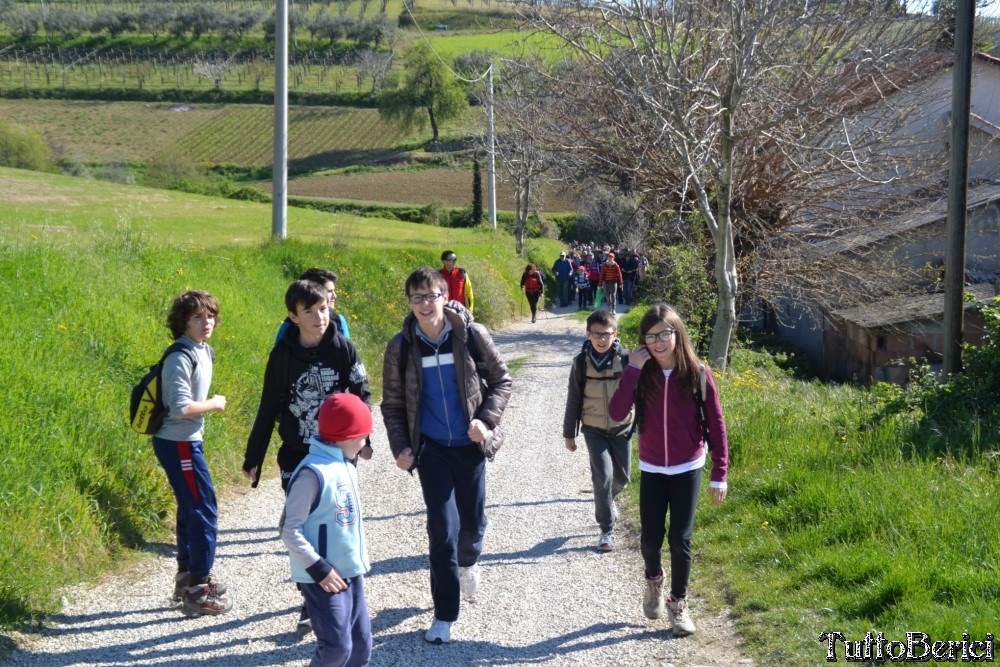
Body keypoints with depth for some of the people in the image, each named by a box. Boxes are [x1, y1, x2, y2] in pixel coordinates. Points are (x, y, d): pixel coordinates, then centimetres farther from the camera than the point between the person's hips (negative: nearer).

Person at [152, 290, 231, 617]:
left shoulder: (204, 351, 8)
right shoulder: (180, 358, -20)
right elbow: (181, 407, -25)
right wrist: (214, 403, -12)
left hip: (188, 441, 9)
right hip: (178, 444, -9)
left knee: (191, 509, 17)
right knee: (204, 510, -5)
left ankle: (188, 578, 30)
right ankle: (198, 591, 1)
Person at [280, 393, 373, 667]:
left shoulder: (346, 467, 8)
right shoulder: (313, 472, -20)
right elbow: (289, 529, -19)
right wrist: (318, 567, -20)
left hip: (350, 572, 9)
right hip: (323, 577, -9)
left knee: (361, 643, 11)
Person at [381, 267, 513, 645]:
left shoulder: (472, 334, -9)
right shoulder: (401, 347, -6)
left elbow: (501, 380, -1)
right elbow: (393, 404, 3)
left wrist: (486, 419, -14)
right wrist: (401, 446, -6)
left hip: (470, 444, 1)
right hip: (431, 448, -1)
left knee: (472, 521, 12)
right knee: (443, 529, -4)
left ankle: (469, 560, 49)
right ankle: (444, 615, 7)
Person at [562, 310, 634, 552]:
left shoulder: (625, 359, -11)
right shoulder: (581, 362, -8)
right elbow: (573, 400, 0)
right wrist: (569, 433, 4)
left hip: (621, 429, 1)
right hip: (594, 430, -1)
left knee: (622, 477, 12)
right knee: (603, 477, -11)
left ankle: (606, 501, 46)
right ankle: (607, 530, 3)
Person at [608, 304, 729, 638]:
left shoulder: (697, 373, -11)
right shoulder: (642, 374, -7)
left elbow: (716, 424, -6)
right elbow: (616, 413, -21)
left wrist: (719, 474, -7)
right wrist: (632, 369, -25)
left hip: (688, 469, -1)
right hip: (651, 470, 1)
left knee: (680, 538, -1)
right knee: (650, 538, 1)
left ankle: (679, 603, 19)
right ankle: (653, 580, 34)